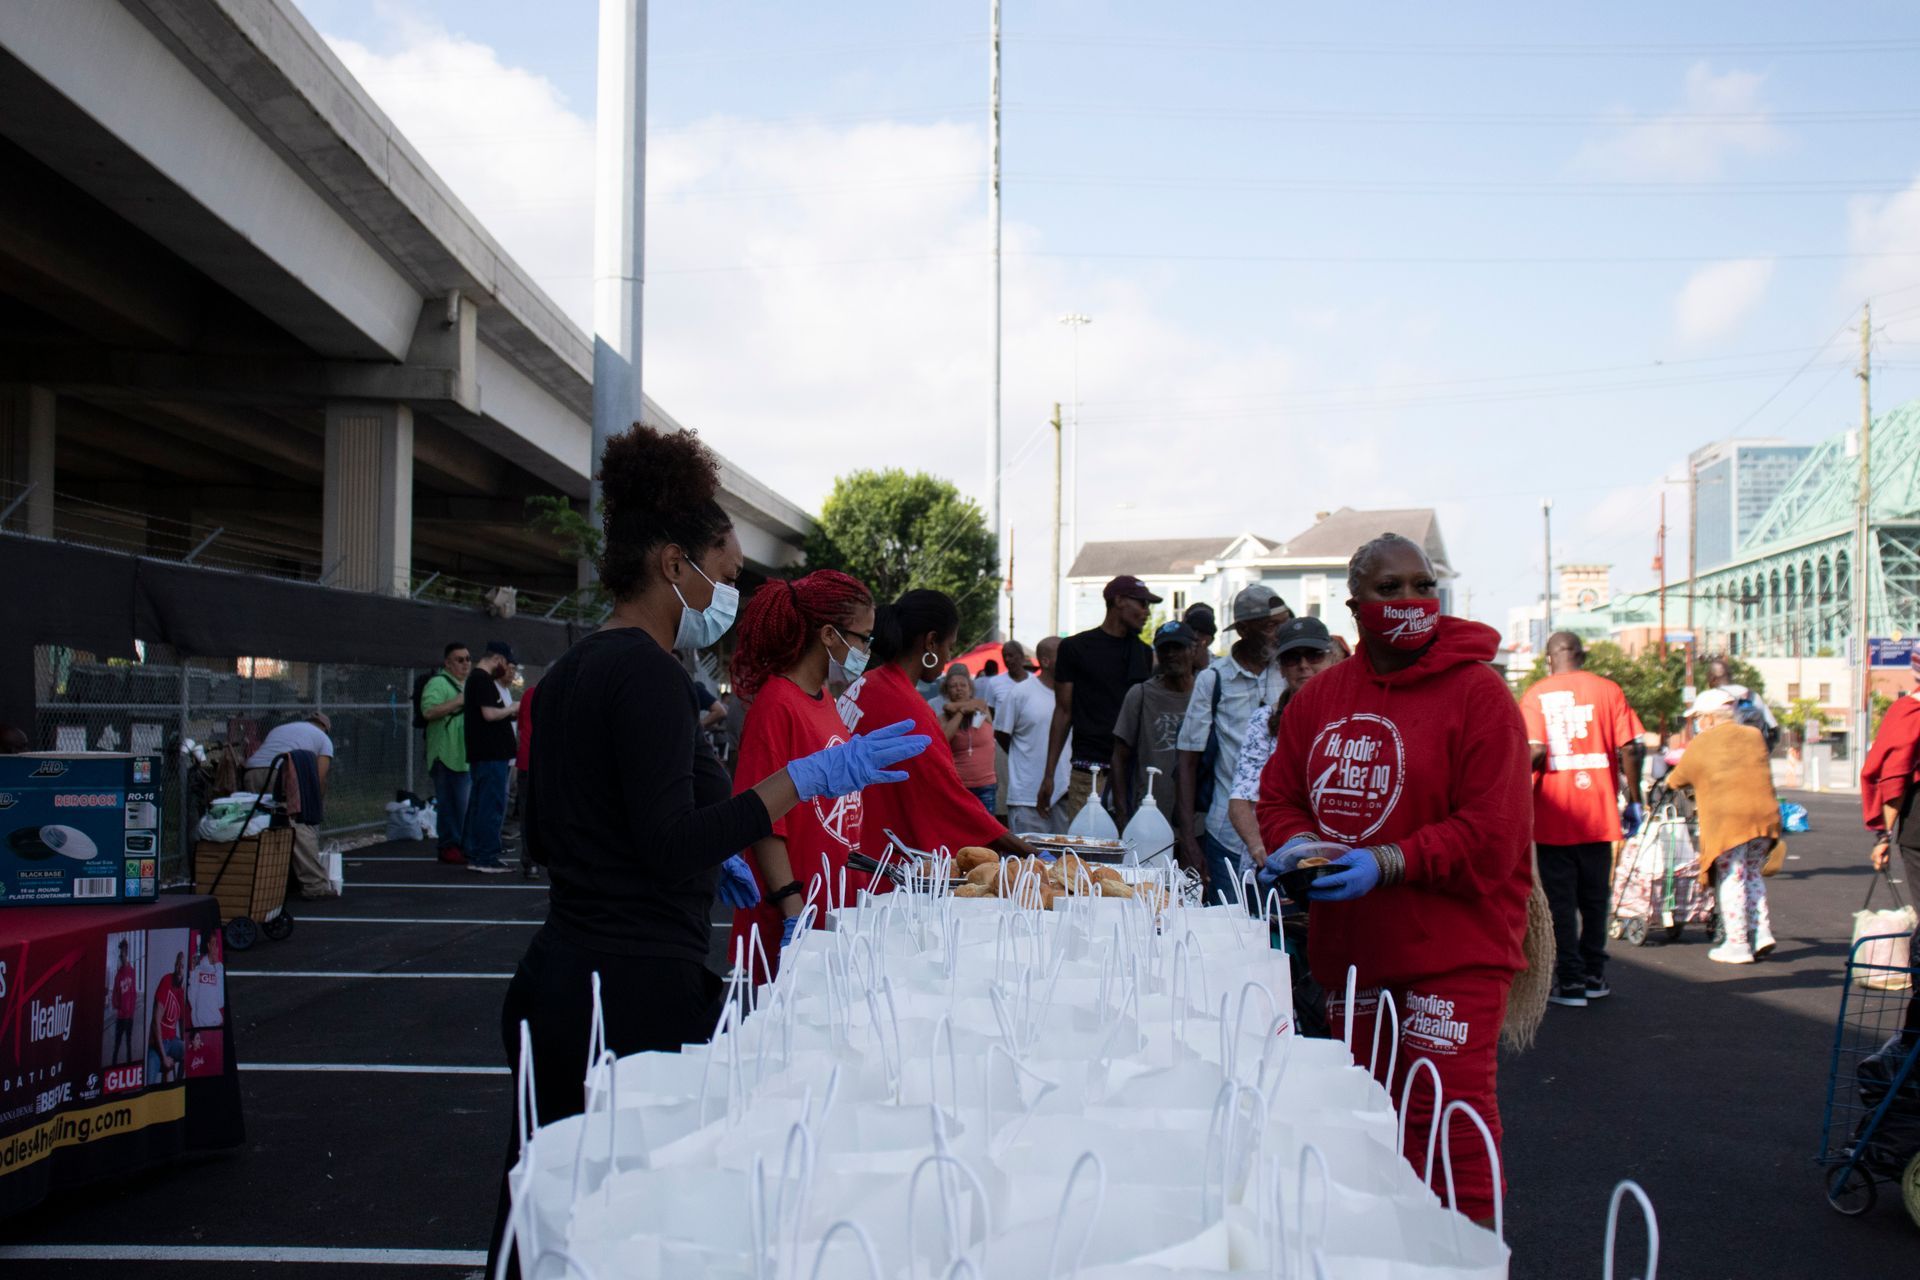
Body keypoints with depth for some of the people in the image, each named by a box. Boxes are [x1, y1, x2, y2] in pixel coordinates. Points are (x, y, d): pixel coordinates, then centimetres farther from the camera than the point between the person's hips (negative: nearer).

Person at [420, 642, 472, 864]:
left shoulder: (469, 684, 22)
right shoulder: (438, 683, -8)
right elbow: (428, 711, -22)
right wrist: (458, 702, -22)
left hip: (466, 755, 9)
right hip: (447, 754, -9)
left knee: (466, 802, 11)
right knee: (449, 802, -7)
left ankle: (463, 845, 19)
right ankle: (448, 846, -2)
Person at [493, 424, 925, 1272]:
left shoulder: (567, 674, 13)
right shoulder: (649, 675, -15)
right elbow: (671, 847, -23)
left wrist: (701, 849, 22)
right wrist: (807, 778, -25)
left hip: (552, 981, 10)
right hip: (639, 990, -9)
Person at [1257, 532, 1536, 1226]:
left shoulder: (1477, 692, -9)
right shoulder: (1320, 695, 9)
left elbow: (1492, 834, -15)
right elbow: (1278, 796, 13)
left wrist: (1386, 864, -23)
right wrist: (1298, 843, -9)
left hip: (1451, 949, -6)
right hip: (1348, 944, 6)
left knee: (1450, 1118, -6)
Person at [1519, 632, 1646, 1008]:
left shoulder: (1536, 694, -3)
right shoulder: (1608, 690, 2)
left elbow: (1535, 751, -15)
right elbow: (1629, 750, -4)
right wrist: (1634, 800, 4)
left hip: (1553, 813, -2)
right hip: (1598, 814, 2)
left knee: (1559, 900, 4)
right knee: (1594, 897, 15)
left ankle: (1570, 981, 3)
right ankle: (1594, 977, 22)